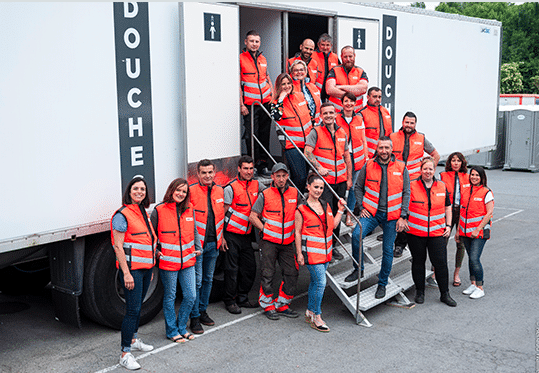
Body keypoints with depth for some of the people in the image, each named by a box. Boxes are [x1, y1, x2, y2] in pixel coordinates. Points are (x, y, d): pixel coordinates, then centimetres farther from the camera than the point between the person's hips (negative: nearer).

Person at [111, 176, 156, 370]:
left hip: (145, 267, 8)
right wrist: (126, 273, -19)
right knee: (132, 310, -8)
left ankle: (133, 340, 35)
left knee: (138, 306, 19)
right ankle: (125, 354, -2)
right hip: (132, 269, -8)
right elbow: (118, 246, -15)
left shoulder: (143, 212, 13)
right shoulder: (122, 215, -12)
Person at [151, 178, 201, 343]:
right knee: (170, 297, 7)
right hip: (168, 262, -4)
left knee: (191, 296, 7)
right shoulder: (159, 210, -7)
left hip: (187, 260, 4)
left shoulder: (189, 209, 6)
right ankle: (172, 331, 23)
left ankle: (181, 327, 27)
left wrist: (198, 248, 9)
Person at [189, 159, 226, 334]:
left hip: (213, 243, 6)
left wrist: (221, 236, 19)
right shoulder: (191, 191, -11)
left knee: (208, 279, 15)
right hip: (197, 244, -6)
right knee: (196, 280, -4)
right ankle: (194, 317, 6)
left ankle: (202, 311, 29)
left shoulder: (219, 190, 8)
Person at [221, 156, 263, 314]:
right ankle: (230, 301, 13)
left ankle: (242, 299, 24)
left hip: (246, 234, 6)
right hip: (231, 234, -6)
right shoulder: (231, 188, -10)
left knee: (250, 268, 9)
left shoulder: (256, 185, 5)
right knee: (232, 269, 0)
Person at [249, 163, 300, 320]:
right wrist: (265, 229, -9)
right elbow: (253, 216, -2)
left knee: (292, 273, 3)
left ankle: (282, 305, 17)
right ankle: (268, 306, 15)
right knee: (267, 274, 1)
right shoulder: (265, 195, -4)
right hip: (269, 241, -4)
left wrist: (295, 231, 10)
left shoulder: (294, 193, 7)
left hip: (287, 241, 4)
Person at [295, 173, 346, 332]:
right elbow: (298, 232, -5)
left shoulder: (326, 206, 11)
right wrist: (299, 253, -7)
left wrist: (340, 210, 8)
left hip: (325, 250, 7)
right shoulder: (302, 209, -7)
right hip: (311, 250, -6)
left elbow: (333, 225, 15)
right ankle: (316, 317, 0)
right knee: (321, 282, -11)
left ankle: (310, 312, 28)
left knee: (315, 281, 15)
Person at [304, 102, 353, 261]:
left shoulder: (342, 133, 11)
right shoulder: (316, 132, -4)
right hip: (324, 179, -5)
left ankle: (333, 246, 21)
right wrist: (319, 168, -22)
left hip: (340, 180, 5)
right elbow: (307, 152, -12)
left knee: (337, 213, 10)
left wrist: (349, 178, 13)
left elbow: (347, 157, 17)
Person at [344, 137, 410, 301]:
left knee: (388, 250, 5)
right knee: (356, 235, -24)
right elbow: (358, 187, 10)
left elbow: (406, 193, 3)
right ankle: (358, 269, -2)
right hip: (371, 212, 0)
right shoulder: (368, 166, 1)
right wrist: (362, 208, -1)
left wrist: (402, 216, -3)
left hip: (391, 215, 0)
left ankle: (382, 284, 22)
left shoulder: (401, 168, 1)